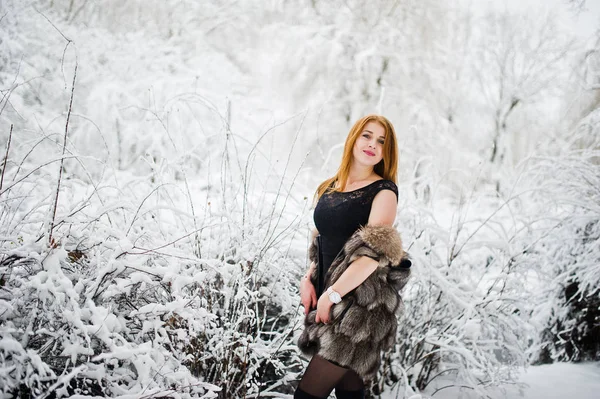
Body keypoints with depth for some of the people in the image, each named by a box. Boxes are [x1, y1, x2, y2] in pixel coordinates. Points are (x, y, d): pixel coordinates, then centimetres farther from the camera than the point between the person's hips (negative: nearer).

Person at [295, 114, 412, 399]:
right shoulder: (330, 189, 15)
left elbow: (374, 253, -15)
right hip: (330, 301, 6)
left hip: (361, 304, -6)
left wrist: (332, 294, -16)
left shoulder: (383, 191, -5)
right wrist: (308, 279, 4)